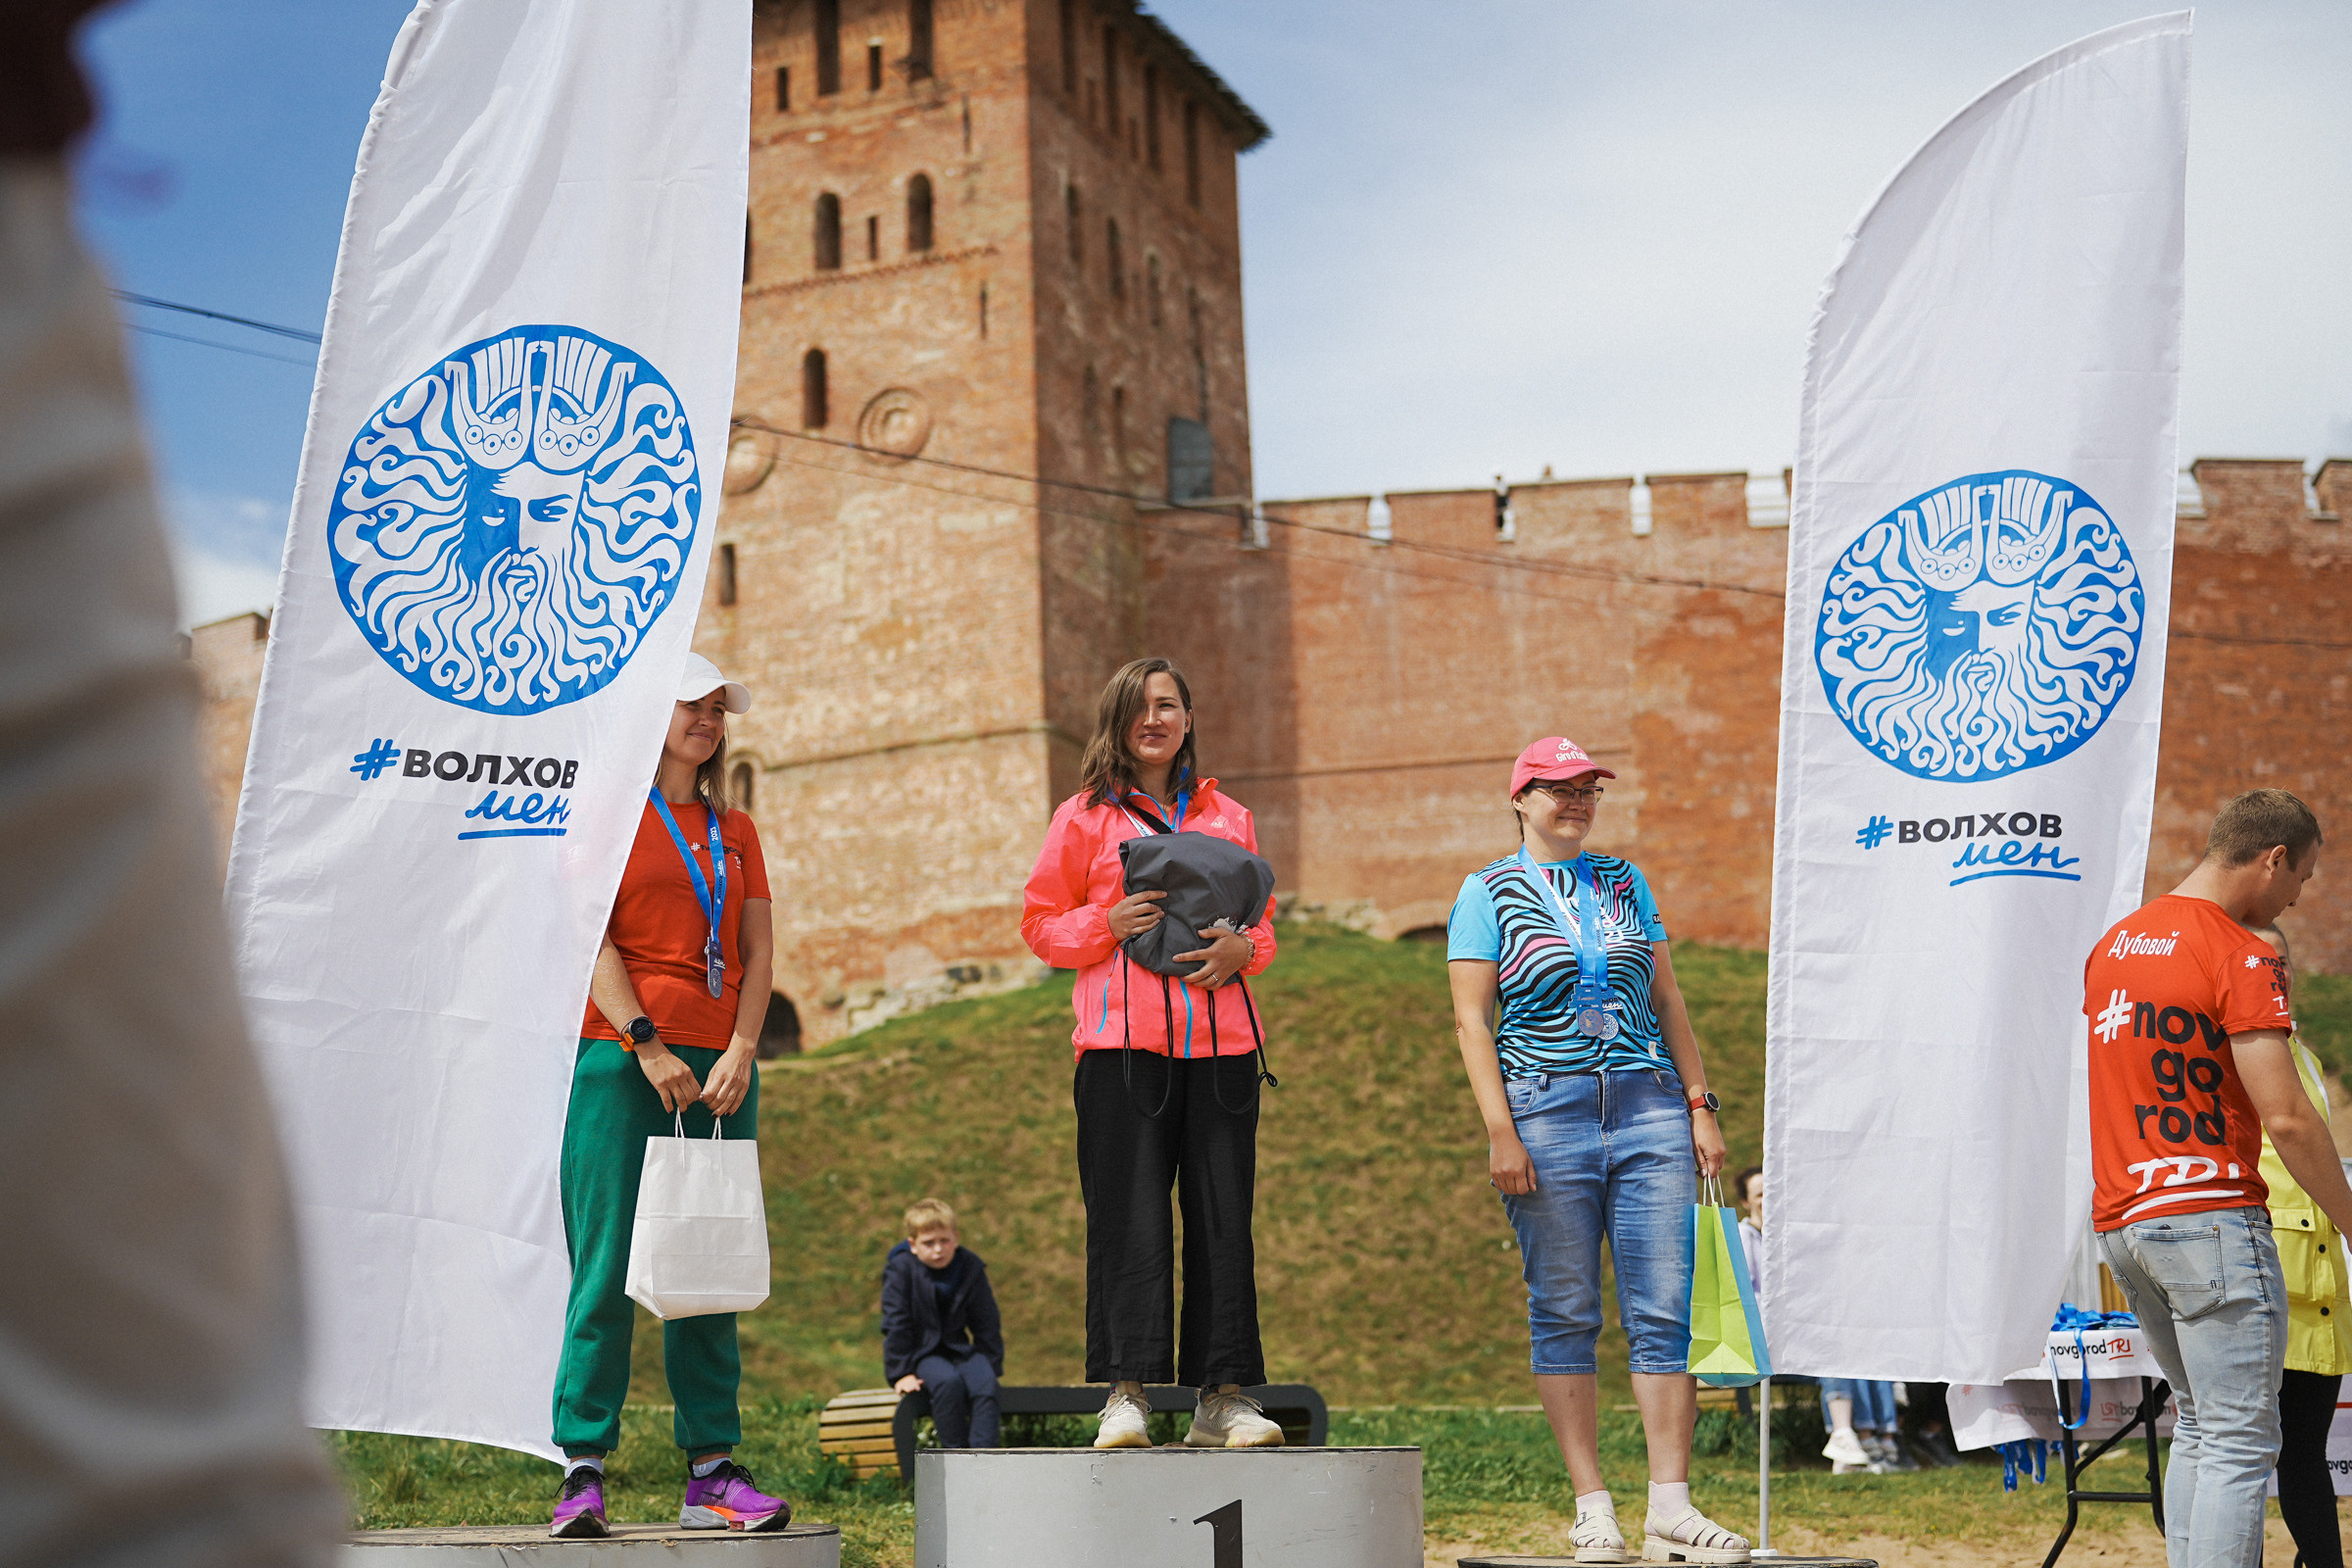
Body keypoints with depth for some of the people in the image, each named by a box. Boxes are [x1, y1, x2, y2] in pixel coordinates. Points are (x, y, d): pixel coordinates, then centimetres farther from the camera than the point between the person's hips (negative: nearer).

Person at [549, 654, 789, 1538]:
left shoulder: (735, 833, 18)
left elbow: (758, 950, 11)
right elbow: (590, 937, -4)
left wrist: (741, 1052, -5)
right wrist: (647, 1046, -13)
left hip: (718, 1065, 4)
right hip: (618, 1060, -4)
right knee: (607, 1264, -7)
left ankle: (711, 1473, 5)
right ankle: (582, 1472, -4)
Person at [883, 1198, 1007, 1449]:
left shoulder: (971, 1267, 0)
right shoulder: (900, 1270, -9)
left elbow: (987, 1324, 8)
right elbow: (895, 1325, -9)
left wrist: (991, 1367, 2)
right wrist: (901, 1373, -14)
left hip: (959, 1348, 3)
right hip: (921, 1351, -3)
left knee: (985, 1382, -28)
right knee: (948, 1382, -34)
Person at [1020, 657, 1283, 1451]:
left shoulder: (1228, 817, 19)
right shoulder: (1086, 815, 10)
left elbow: (1262, 919, 22)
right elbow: (1041, 923, 9)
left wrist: (1241, 948, -1)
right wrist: (1108, 924, -10)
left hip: (1218, 1042, 3)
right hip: (1123, 1042, -3)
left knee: (1223, 1220, -1)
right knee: (1129, 1221, -8)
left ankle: (1223, 1396, 4)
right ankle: (1125, 1392, -4)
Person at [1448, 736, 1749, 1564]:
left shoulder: (1626, 883, 16)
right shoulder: (1488, 893, 5)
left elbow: (1667, 1001, 17)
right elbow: (1472, 1019, -1)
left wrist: (1699, 1105, 8)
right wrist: (1500, 1130, -11)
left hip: (1649, 1107, 3)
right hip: (1546, 1112, -3)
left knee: (1665, 1311, -3)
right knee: (1564, 1313, 0)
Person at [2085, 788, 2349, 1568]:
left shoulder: (2114, 943, 14)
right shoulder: (2241, 956, -12)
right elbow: (2286, 1118, -17)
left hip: (2119, 1218, 8)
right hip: (2210, 1218, -8)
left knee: (2198, 1424, 18)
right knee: (2240, 1442, -6)